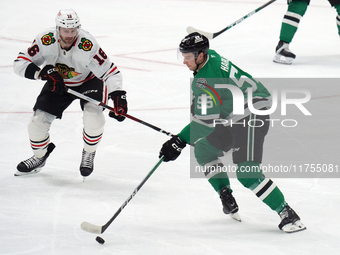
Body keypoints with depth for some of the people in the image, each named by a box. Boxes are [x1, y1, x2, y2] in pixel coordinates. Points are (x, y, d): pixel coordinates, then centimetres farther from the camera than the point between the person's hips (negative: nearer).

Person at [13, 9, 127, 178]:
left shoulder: (87, 45, -35)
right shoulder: (46, 41, -27)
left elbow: (110, 72, -31)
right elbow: (20, 63, -23)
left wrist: (118, 96, -46)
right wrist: (43, 72, -39)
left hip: (88, 82, -3)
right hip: (58, 83, 3)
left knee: (94, 117, -27)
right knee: (38, 121, -6)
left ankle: (88, 153, 3)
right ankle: (39, 157, 25)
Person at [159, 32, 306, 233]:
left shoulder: (205, 81, -25)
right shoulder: (211, 57, 4)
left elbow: (206, 121, -27)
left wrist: (179, 142, -26)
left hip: (253, 115, -11)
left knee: (247, 173, -20)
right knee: (203, 149, 15)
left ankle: (288, 214, -18)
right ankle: (227, 197, 18)